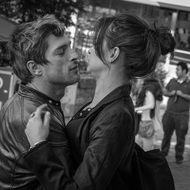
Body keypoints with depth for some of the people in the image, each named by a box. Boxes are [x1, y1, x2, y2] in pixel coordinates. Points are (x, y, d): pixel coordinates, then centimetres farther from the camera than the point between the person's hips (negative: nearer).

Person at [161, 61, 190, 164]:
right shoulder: (172, 81, 11)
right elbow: (164, 91, 16)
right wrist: (170, 93, -3)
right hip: (169, 113, 4)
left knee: (180, 137, 1)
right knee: (166, 134, 10)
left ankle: (179, 156, 12)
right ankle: (163, 153, 22)